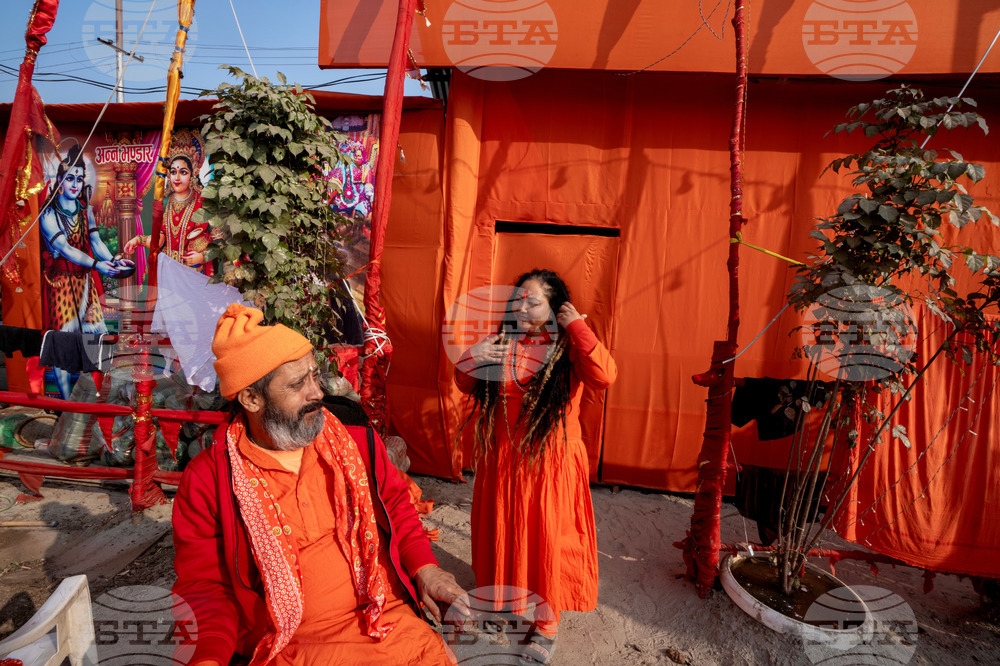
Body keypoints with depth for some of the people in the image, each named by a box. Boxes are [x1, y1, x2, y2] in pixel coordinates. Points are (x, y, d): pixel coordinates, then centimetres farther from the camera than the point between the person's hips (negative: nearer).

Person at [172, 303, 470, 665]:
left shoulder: (354, 443, 2)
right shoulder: (206, 482, -5)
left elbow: (395, 503, 12)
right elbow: (204, 586, 0)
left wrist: (424, 566, -3)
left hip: (384, 618, 2)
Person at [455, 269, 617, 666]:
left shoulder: (568, 348, -11)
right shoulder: (502, 342, 0)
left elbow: (604, 377, -31)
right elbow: (465, 387, 9)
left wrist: (578, 327, -25)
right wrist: (469, 360, -12)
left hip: (549, 459, -4)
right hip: (502, 457, 4)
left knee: (545, 536, 9)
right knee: (501, 528, 19)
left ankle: (547, 625, 33)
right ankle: (504, 598, 46)